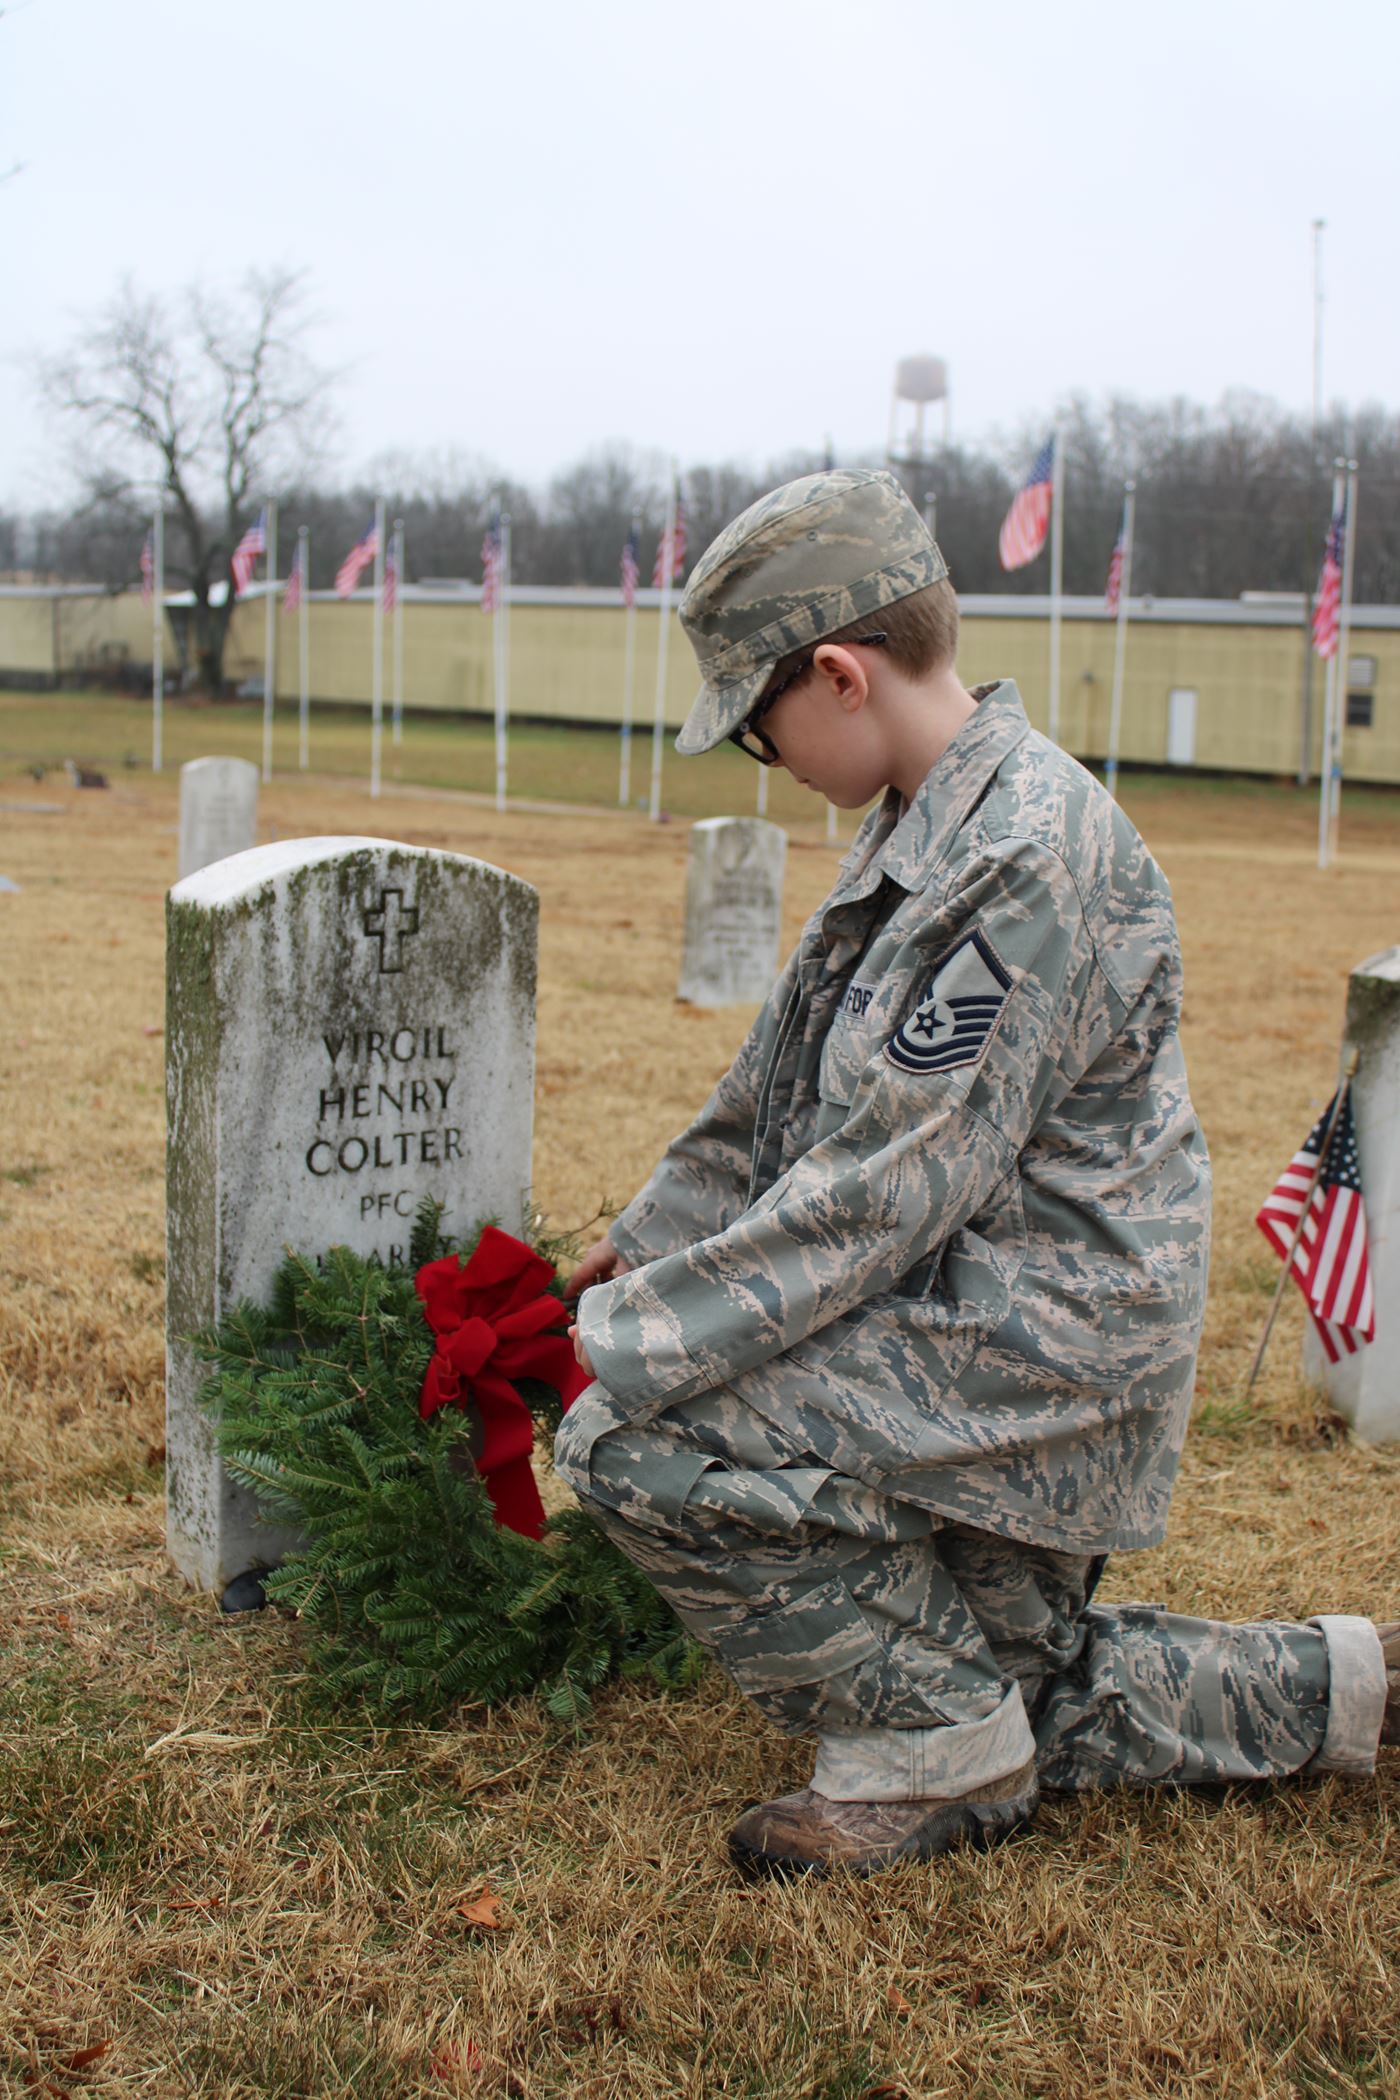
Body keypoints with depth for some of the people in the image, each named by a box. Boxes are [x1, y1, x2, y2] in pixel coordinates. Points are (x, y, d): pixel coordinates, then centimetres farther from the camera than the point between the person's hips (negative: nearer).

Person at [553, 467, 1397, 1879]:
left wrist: (627, 1342, -20)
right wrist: (647, 1242, 19)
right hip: (982, 1338, 10)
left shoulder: (1030, 857, -23)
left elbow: (881, 1194, -25)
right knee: (999, 1692, 18)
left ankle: (940, 1743, -5)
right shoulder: (920, 828, 9)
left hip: (1037, 1351, -10)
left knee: (630, 1442, -20)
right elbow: (782, 1085, 18)